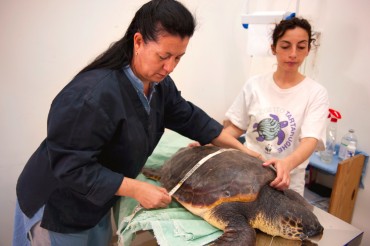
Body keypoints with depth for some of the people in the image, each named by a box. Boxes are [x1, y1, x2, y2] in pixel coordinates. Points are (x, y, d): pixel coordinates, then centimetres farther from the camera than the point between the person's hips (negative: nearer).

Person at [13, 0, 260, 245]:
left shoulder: (158, 82, -8)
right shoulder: (95, 94, -35)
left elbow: (189, 118, 0)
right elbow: (71, 166, -31)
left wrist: (241, 149, -2)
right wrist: (137, 189, -29)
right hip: (57, 207, -7)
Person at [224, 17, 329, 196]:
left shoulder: (316, 93, -9)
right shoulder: (255, 84, -2)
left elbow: (310, 141, -21)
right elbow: (236, 127, 3)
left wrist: (287, 163, -41)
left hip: (286, 184, -1)